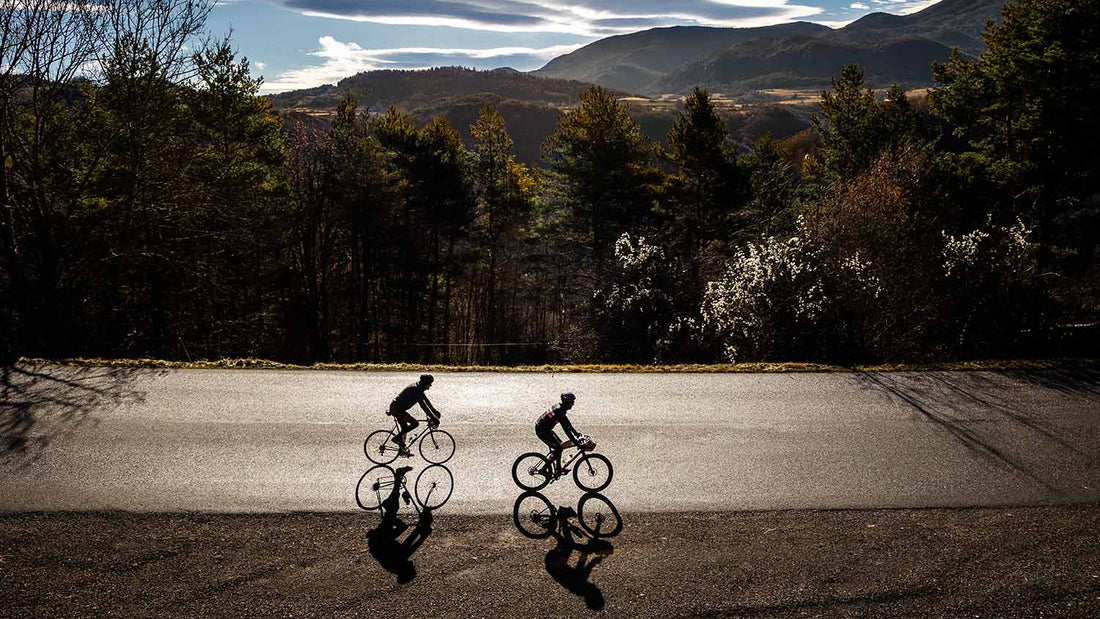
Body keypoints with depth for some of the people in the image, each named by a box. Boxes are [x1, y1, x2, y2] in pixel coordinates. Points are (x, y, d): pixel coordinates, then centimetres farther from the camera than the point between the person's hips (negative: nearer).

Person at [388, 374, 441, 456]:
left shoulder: (419, 388, 10)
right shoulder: (416, 390, -21)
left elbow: (427, 401, 21)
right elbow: (423, 405, -26)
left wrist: (435, 412, 22)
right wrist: (434, 418, -27)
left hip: (396, 408, 11)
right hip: (397, 409, -11)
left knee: (405, 428, 18)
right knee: (415, 423, -14)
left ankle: (402, 450, 26)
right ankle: (397, 437, -9)